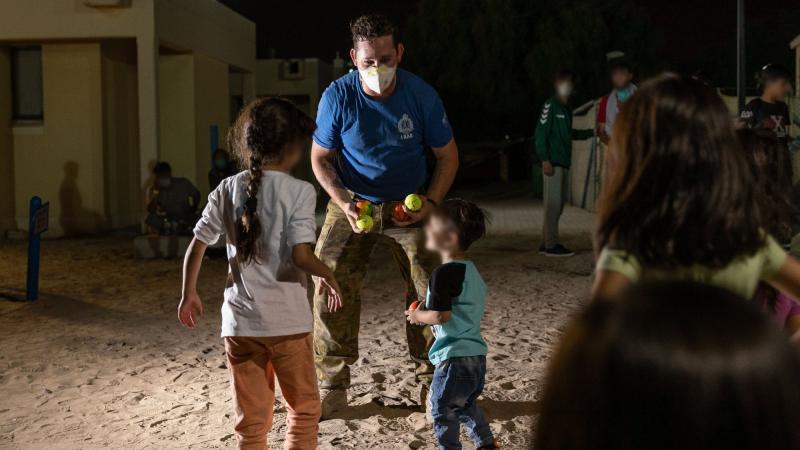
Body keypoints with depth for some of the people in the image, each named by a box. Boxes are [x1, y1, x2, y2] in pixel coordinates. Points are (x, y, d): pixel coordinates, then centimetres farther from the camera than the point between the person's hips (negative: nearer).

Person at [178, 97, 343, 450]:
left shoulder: (227, 190, 3)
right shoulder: (300, 191, -10)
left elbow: (196, 247, 4)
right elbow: (300, 255, -20)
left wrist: (189, 295, 17)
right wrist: (328, 277, -1)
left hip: (239, 322, 4)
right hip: (287, 322, -4)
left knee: (251, 420, 14)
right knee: (304, 409, 16)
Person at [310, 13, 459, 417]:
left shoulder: (421, 95, -15)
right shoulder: (337, 96, -16)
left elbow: (447, 156, -3)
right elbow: (320, 158, -5)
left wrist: (431, 202, -17)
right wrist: (344, 203, -21)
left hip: (409, 206, 0)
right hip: (352, 205, 0)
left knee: (431, 292, -3)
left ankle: (431, 383, 16)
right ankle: (333, 388, 6)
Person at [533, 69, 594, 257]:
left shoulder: (566, 109, 19)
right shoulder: (550, 105, -6)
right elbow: (540, 133, -11)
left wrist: (591, 132, 20)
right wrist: (545, 160, -17)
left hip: (564, 162, 9)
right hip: (553, 162, -9)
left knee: (559, 204, 9)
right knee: (553, 203, -9)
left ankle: (547, 243, 14)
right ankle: (551, 245, -6)